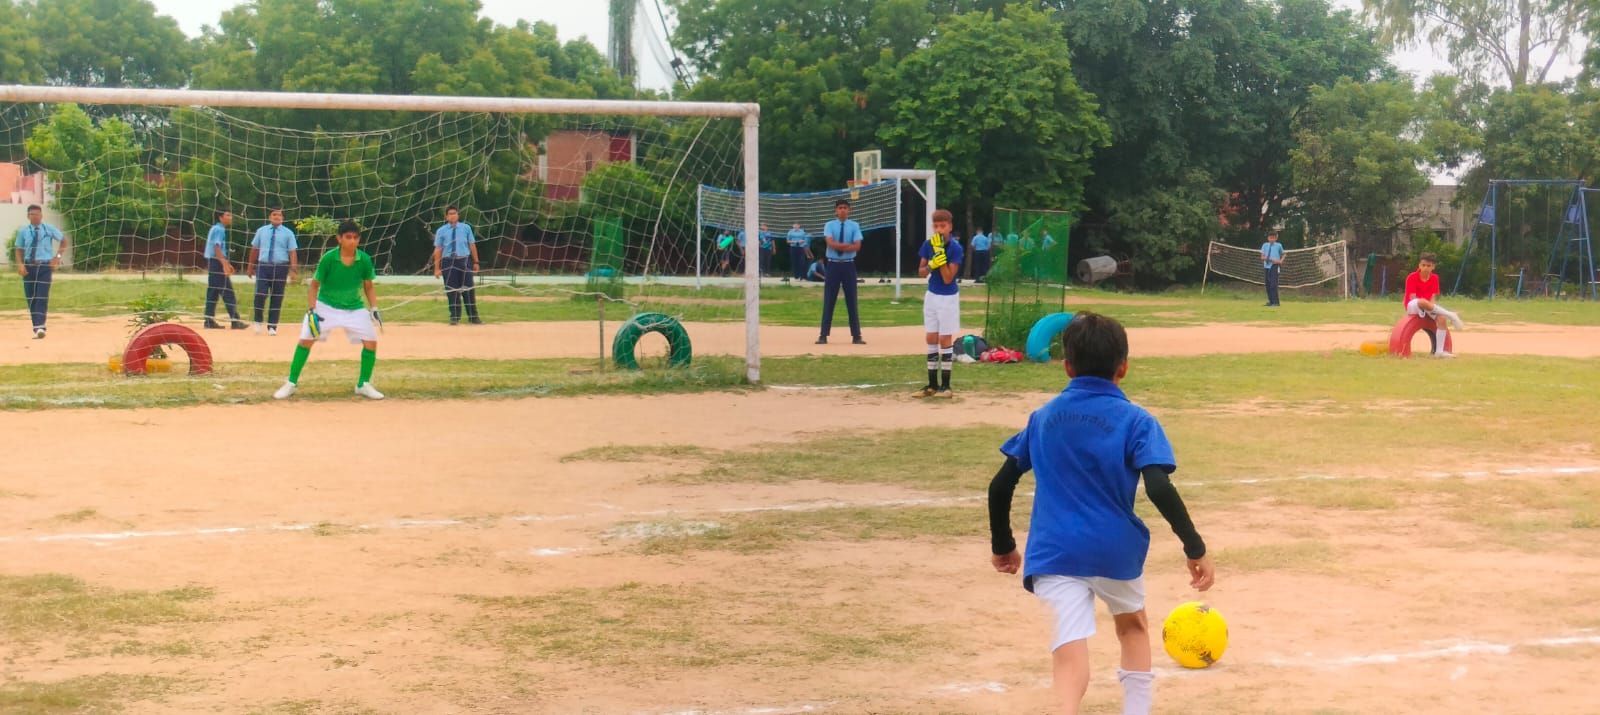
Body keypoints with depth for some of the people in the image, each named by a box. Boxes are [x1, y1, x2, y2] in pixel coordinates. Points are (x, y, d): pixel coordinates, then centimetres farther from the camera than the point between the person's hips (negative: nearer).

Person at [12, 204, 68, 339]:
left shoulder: (49, 229, 0)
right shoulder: (23, 231, 3)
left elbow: (64, 240, 11)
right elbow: (19, 249, 8)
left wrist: (57, 256, 0)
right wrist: (20, 264, -8)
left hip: (45, 266, -2)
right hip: (29, 266, 3)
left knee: (42, 297, -14)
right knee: (30, 297, 5)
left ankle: (39, 328, -22)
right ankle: (37, 327, 15)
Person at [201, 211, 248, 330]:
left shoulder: (216, 229, 17)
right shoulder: (219, 230, -13)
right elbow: (217, 248, -21)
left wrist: (226, 263, 24)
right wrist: (225, 264, -26)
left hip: (212, 262, 10)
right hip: (217, 263, -10)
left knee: (213, 292, 9)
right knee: (227, 292, -8)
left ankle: (210, 321, 10)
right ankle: (235, 321, -7)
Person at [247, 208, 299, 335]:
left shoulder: (288, 233, 2)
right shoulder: (261, 231, 9)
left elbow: (293, 252, -3)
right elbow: (254, 249, 15)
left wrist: (293, 270, -13)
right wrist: (250, 266, 16)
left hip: (280, 268, -1)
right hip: (263, 266, 1)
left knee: (277, 298, 3)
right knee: (260, 294, -11)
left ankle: (272, 326, 13)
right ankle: (258, 321, 9)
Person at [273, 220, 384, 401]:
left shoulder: (365, 260, -13)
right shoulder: (328, 258, -19)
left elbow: (368, 287, 2)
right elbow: (314, 285, -9)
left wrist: (374, 309, -11)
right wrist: (312, 311, -19)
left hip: (354, 309, 2)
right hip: (325, 306, -2)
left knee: (371, 342, -8)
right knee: (305, 340, -12)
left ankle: (363, 385, 10)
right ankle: (291, 384, 2)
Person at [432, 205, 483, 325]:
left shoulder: (466, 228, 4)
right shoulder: (441, 231, 2)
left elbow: (472, 245, 6)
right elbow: (438, 250, 2)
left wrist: (475, 262, 3)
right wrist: (437, 268, -2)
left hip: (465, 261, 1)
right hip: (448, 262, -1)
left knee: (469, 289, 4)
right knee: (451, 290, 2)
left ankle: (473, 317, 12)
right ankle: (455, 317, 11)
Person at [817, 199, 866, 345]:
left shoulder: (854, 226, 2)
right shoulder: (829, 225, 1)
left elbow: (857, 246, -9)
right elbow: (831, 243, -14)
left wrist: (839, 246, -14)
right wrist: (848, 245, -14)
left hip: (848, 265, 1)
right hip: (833, 265, -1)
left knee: (852, 300, 4)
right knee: (829, 301, 2)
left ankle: (856, 336, 8)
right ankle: (823, 335, 6)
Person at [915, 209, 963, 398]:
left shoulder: (955, 247, -16)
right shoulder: (928, 244, -2)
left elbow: (948, 278, -20)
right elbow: (921, 272, 2)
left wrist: (940, 253, -26)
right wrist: (931, 265, -20)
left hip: (949, 297, -5)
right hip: (931, 296, 5)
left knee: (945, 340, -2)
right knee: (931, 340, 7)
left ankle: (945, 385, 4)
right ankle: (932, 384, 13)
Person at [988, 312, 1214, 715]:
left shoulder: (1043, 418, 9)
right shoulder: (1134, 421, -2)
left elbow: (1000, 486, 10)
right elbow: (1159, 488, -15)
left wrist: (1002, 546, 22)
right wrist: (1195, 548, -11)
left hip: (1054, 554, 1)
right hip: (1115, 550, 0)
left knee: (1070, 654, -11)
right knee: (1132, 624, 29)